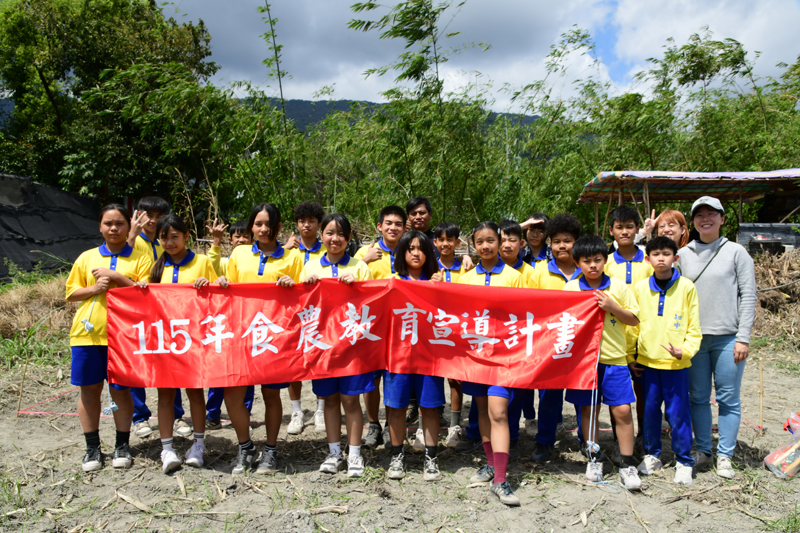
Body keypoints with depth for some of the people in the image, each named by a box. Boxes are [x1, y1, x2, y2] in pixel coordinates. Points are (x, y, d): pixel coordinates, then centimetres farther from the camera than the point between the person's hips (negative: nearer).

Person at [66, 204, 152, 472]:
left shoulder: (140, 259, 3)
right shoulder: (87, 257, 11)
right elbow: (70, 292, 11)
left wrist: (116, 276, -13)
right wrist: (94, 288, -8)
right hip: (87, 332, 3)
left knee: (120, 390, 3)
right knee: (89, 389, 7)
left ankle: (122, 445, 19)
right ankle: (92, 447, 21)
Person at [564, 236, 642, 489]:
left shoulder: (618, 286, 2)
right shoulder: (570, 289, 1)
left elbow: (634, 318, 2)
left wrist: (611, 307, -12)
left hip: (614, 358, 0)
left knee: (622, 410, -1)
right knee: (589, 409, 9)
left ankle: (627, 464, 12)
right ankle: (593, 458, 26)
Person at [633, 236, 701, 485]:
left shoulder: (686, 287, -3)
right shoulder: (640, 287, 4)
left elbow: (694, 327, 0)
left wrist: (685, 351, -14)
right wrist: (630, 355, 8)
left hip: (676, 362, -2)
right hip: (647, 360, 3)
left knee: (678, 413, 1)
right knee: (650, 410, 11)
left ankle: (684, 461, 17)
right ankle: (652, 455, 28)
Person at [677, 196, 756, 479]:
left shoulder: (736, 252, 1)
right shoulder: (683, 254, 8)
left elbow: (748, 296, -2)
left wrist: (743, 337, -7)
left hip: (727, 337, -2)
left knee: (729, 398, 4)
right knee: (698, 397, 9)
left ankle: (725, 456, 16)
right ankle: (703, 450, 22)